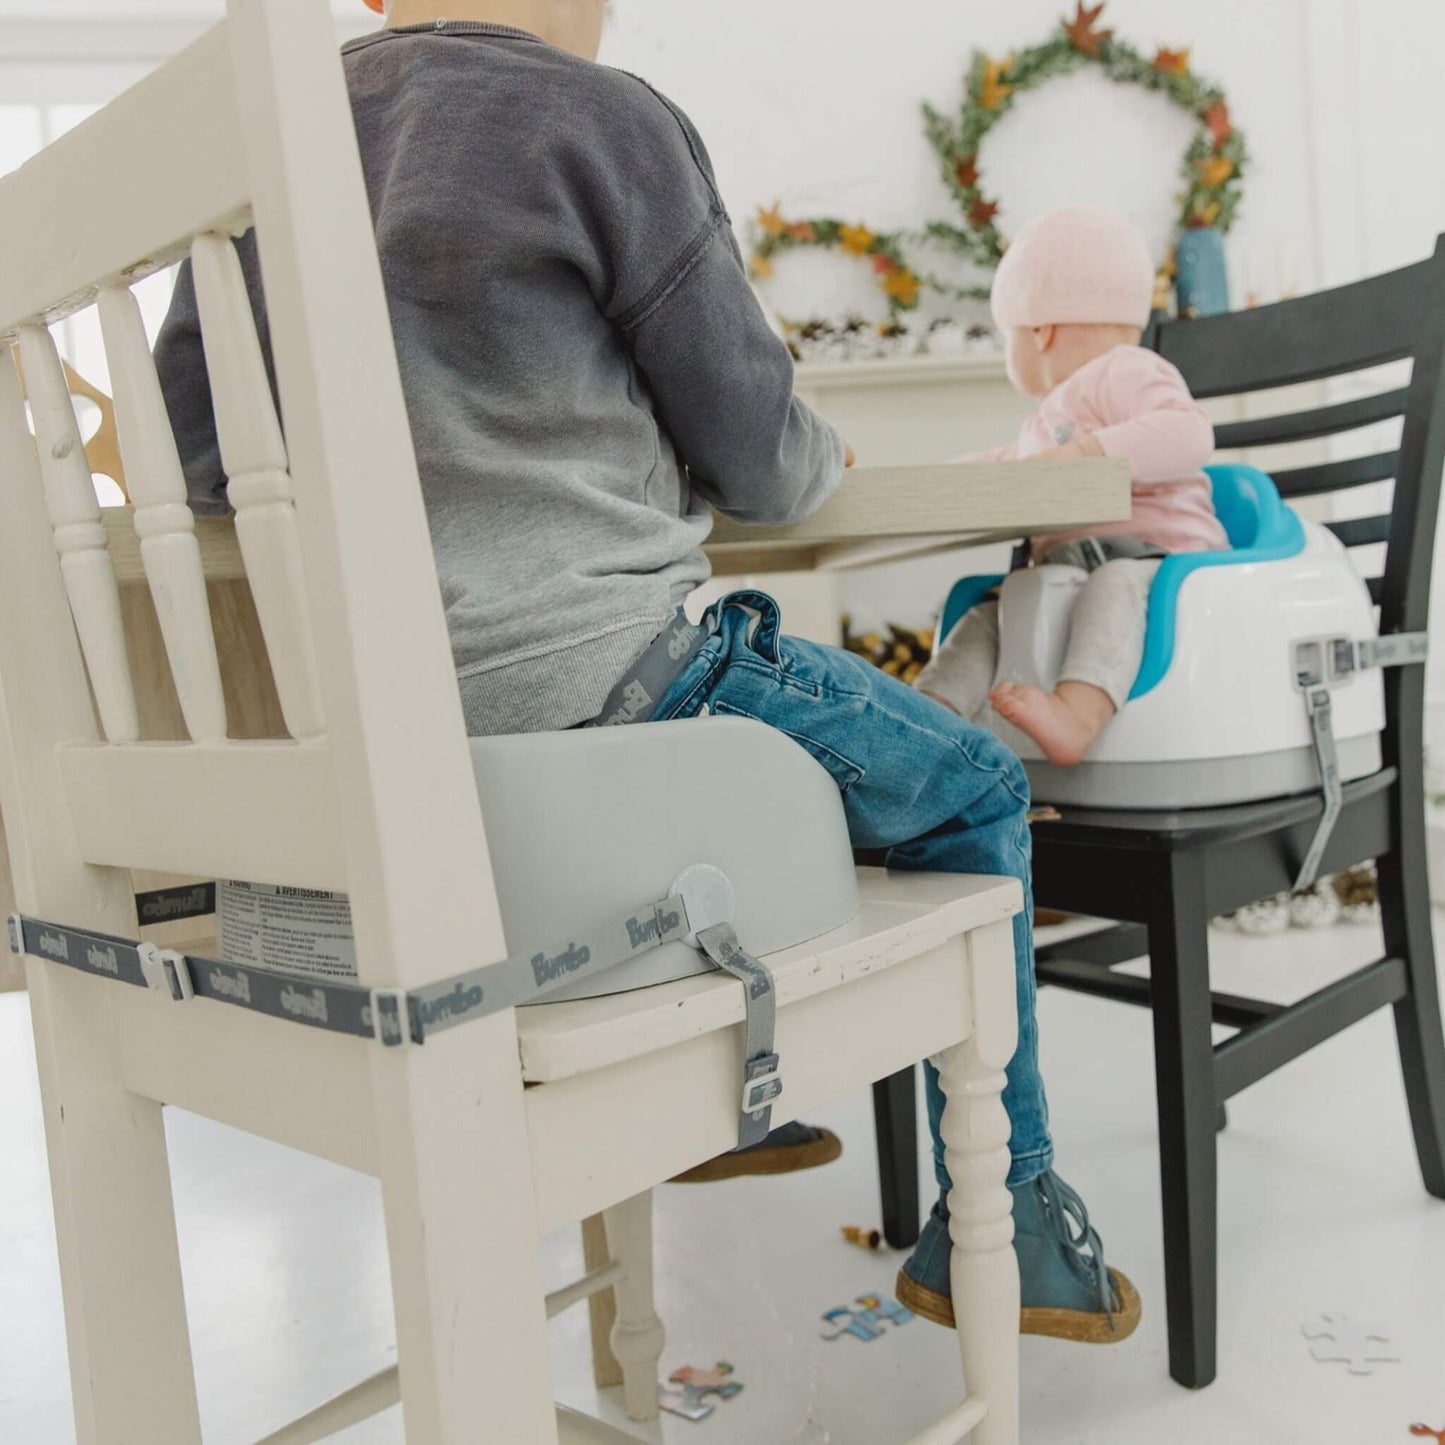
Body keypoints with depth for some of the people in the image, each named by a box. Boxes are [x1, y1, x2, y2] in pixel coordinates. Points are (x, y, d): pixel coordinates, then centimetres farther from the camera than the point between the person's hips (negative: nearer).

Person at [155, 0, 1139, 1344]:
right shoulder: (606, 121, -7)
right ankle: (996, 1224, 19)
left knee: (731, 703, 34)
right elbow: (761, 464, -4)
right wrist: (821, 457, 19)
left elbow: (187, 450, 11)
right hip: (580, 674, -8)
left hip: (372, 721, 8)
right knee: (979, 790, 12)